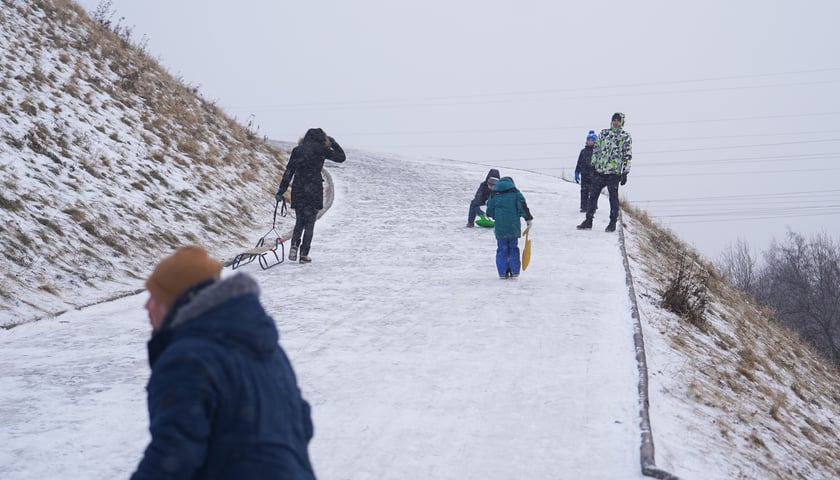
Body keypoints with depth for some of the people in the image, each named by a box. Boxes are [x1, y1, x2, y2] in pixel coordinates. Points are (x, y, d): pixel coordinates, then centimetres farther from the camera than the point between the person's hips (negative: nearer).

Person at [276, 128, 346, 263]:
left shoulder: (297, 150, 7)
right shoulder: (321, 149, -3)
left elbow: (288, 172, 4)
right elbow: (341, 157, 8)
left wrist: (281, 190, 4)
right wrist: (334, 143, 22)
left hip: (298, 191, 3)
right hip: (314, 190, -3)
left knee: (299, 221, 16)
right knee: (309, 223, 5)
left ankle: (294, 246, -5)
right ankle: (304, 254, 2)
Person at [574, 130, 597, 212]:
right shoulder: (583, 151, 11)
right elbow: (579, 163, 16)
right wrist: (577, 173, 10)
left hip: (593, 175, -3)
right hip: (584, 175, 3)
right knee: (584, 192, 4)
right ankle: (584, 207, 9)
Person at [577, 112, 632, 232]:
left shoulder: (625, 136, 0)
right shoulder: (604, 133, 12)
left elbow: (627, 155, -2)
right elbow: (596, 149, 17)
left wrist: (625, 173, -7)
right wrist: (593, 164, 13)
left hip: (614, 173, -4)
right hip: (599, 171, 4)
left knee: (613, 198, 1)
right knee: (593, 195, 4)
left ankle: (613, 222, 9)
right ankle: (588, 220, 11)